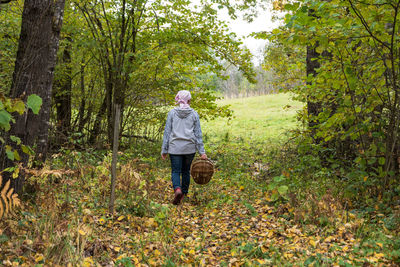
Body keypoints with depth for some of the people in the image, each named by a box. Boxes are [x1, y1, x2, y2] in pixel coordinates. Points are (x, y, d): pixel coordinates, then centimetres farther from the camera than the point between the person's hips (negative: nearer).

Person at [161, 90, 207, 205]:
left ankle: (177, 189, -22)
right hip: (190, 147, 1)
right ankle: (184, 193, 22)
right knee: (186, 171, 15)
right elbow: (198, 134, 1)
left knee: (175, 171, 3)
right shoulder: (194, 114, 1)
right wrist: (202, 151, 3)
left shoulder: (172, 112, 0)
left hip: (175, 147, -1)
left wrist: (164, 150, 5)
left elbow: (167, 132, 0)